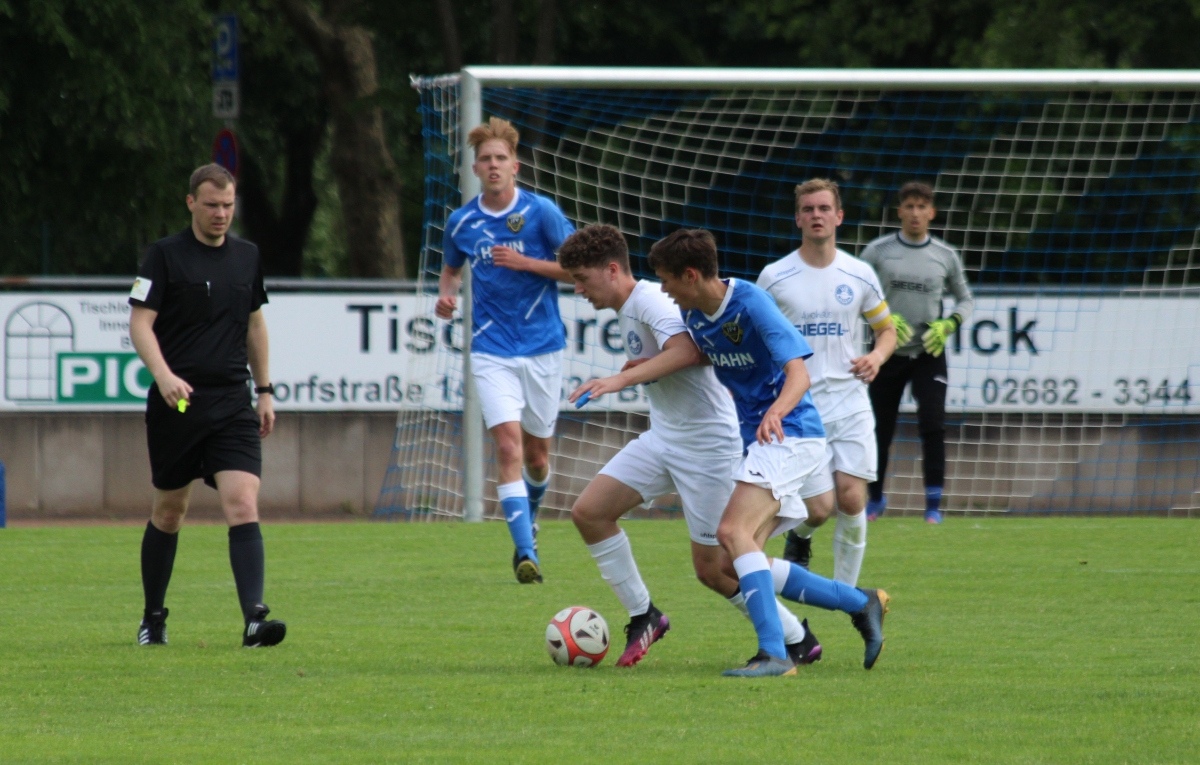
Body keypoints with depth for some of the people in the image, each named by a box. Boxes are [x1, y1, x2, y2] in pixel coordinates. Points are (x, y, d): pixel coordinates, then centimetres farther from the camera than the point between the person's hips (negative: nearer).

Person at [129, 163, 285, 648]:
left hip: (232, 405, 2)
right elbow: (140, 323, -8)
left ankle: (254, 620, -22)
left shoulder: (246, 257, 11)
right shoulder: (165, 255, -4)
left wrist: (264, 390, 19)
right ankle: (153, 618, 26)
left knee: (243, 505, -13)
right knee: (169, 511, 9)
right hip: (175, 403, -2)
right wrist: (163, 374, -24)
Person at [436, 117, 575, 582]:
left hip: (543, 347, 0)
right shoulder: (461, 222, 2)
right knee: (508, 443, -17)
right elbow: (452, 269, 21)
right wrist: (447, 294, -1)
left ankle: (529, 518, 44)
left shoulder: (540, 212, -6)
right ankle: (526, 553, -21)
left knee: (537, 452, 11)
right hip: (491, 349, 0)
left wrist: (523, 262, -16)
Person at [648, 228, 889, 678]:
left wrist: (775, 412, -45)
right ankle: (862, 604, 14)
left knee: (733, 532, -26)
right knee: (736, 567, 4)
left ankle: (774, 654, -32)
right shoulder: (693, 316, 6)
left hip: (791, 434, -9)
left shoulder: (750, 303, -18)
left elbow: (798, 374, -26)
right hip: (758, 439, 9)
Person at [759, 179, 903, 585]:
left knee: (851, 499, -9)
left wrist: (877, 357, -5)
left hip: (851, 404, 2)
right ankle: (799, 536, 29)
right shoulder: (775, 277, -2)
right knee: (819, 508, -9)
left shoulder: (859, 275, 5)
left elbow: (886, 328, 17)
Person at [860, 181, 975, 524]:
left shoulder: (946, 256, 4)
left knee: (932, 425, -14)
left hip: (929, 353, 0)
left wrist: (949, 325, -4)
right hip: (887, 352, 0)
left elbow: (965, 299, 16)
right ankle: (875, 499, 24)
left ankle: (934, 504, -7)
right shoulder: (878, 251, -1)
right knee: (880, 430, 5)